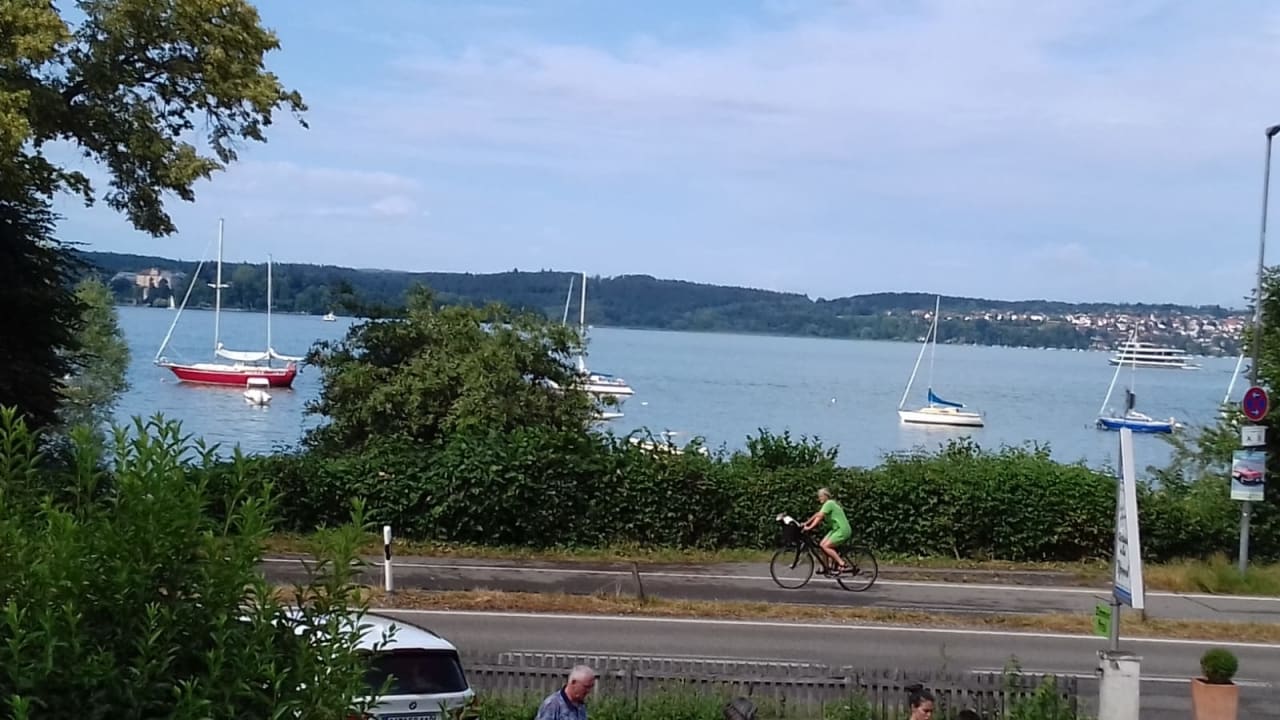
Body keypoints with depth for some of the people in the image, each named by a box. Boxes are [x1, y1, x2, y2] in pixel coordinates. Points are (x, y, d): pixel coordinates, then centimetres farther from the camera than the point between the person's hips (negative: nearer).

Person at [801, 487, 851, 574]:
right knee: (822, 544, 2)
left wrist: (809, 527, -25)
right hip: (836, 529, 10)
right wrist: (806, 523, 13)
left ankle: (843, 565, -13)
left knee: (826, 546, -15)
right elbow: (817, 515, 17)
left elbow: (819, 517, -22)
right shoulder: (827, 504, 15)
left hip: (842, 530, -10)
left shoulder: (829, 503, -15)